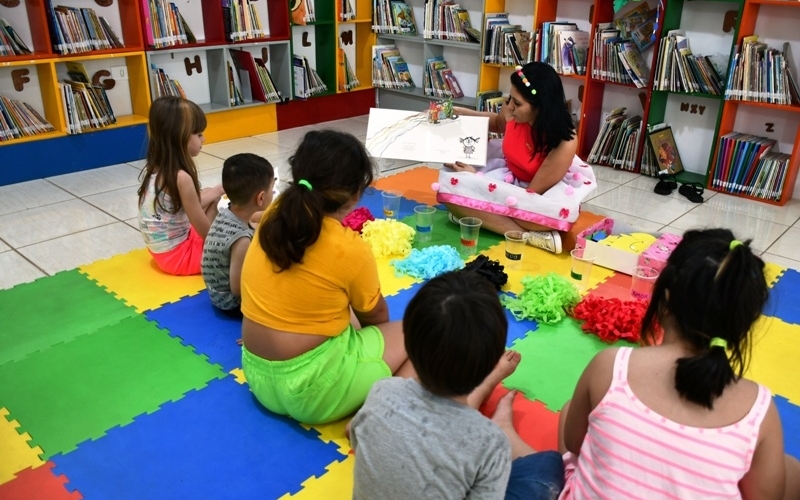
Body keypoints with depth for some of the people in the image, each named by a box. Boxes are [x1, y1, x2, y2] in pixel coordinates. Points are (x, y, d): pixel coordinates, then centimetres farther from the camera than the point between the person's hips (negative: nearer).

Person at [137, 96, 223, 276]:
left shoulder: (153, 168, 0)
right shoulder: (181, 178, -26)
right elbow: (205, 232, -19)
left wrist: (214, 193, 6)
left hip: (162, 250, 9)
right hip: (177, 255, -9)